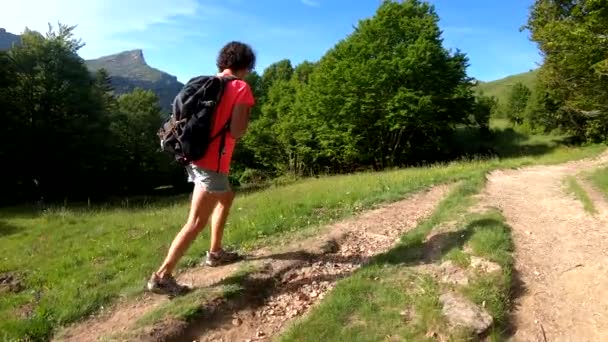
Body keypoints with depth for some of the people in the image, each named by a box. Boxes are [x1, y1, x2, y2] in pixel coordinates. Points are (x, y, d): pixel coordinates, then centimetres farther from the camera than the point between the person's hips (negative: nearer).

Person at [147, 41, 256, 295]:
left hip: (196, 155, 9)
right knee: (196, 222, -3)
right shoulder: (241, 88, -8)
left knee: (226, 198, 27)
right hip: (212, 162, -9)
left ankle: (215, 252, 33)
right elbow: (236, 132, -16)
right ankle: (162, 276, 0)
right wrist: (246, 115, 2)